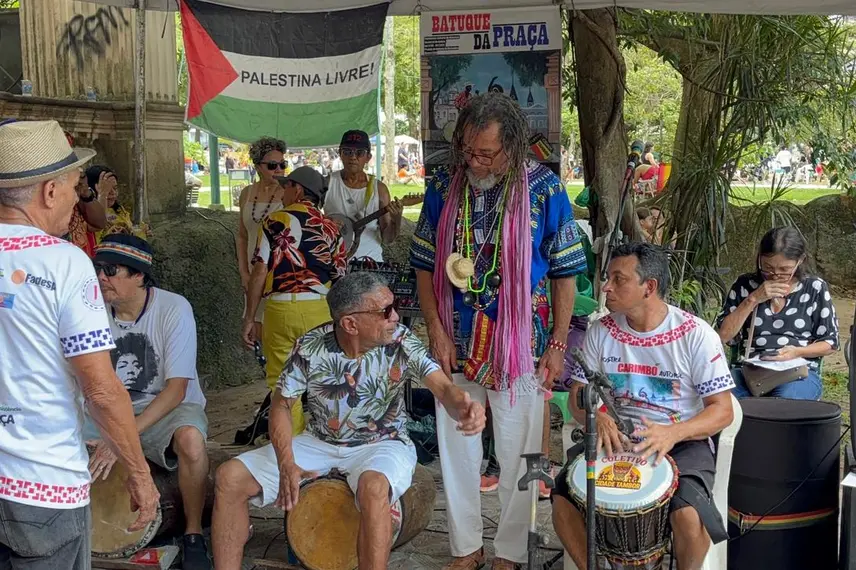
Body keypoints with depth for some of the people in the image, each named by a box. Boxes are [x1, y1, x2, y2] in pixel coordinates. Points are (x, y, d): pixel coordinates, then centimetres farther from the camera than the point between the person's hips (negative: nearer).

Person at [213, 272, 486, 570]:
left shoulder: (401, 341, -18)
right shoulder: (310, 346, -15)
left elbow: (443, 386, -28)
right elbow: (282, 404, -5)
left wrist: (463, 407, -54)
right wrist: (286, 465, -20)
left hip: (381, 444, -3)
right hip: (319, 442, 3)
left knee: (374, 487, -39)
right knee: (230, 476, -11)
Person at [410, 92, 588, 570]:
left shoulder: (545, 189, -9)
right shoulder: (443, 186, -1)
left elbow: (565, 273, -4)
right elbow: (426, 265, 5)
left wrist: (557, 345, -6)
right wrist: (437, 332, -3)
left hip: (520, 346, -3)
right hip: (456, 344, 3)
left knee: (518, 456, 7)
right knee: (457, 450, 12)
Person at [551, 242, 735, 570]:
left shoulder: (695, 334, -11)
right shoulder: (602, 332, 0)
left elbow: (722, 411, -11)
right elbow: (578, 397, 5)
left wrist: (673, 433, -29)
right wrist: (597, 417, -20)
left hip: (683, 442, -3)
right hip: (616, 439, 3)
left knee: (688, 516, -30)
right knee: (563, 499, -20)